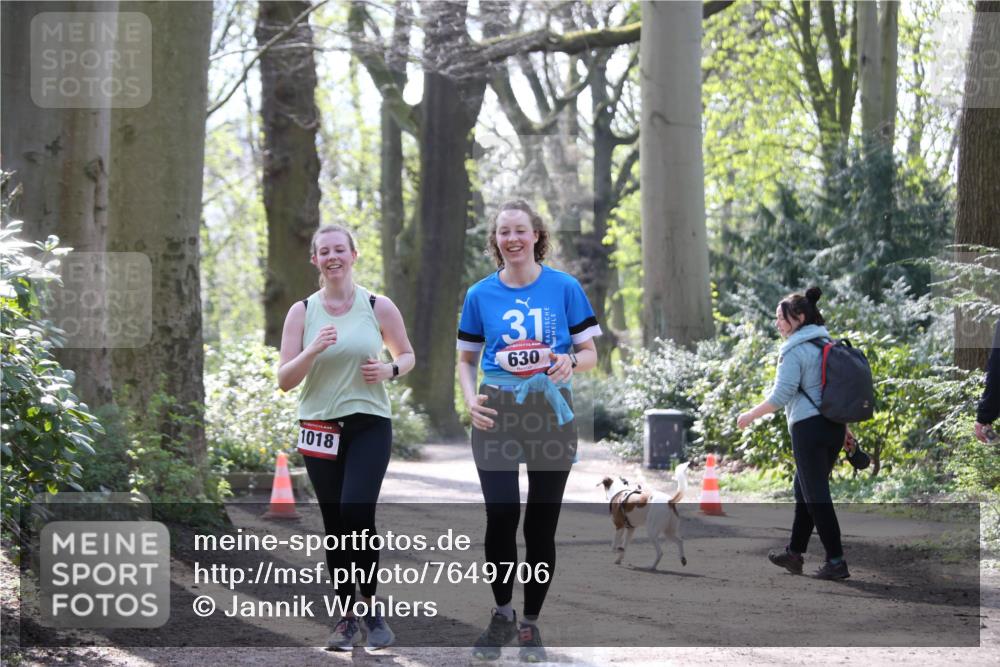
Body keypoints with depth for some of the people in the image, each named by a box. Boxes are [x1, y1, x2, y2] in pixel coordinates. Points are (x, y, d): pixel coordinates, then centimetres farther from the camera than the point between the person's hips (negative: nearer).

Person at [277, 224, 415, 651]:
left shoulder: (379, 308, 1)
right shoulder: (302, 312, 2)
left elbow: (407, 355, 13)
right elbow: (284, 380, -1)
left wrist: (390, 370, -9)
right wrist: (314, 350, -18)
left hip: (370, 426, -2)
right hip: (320, 429, 2)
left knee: (357, 514, -18)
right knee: (335, 525, 4)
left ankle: (371, 610, -3)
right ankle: (347, 618, 15)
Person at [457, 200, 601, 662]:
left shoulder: (564, 288, 1)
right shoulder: (481, 294, 5)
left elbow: (590, 354, 5)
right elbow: (467, 358, 14)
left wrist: (571, 361, -18)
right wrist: (470, 399, -5)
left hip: (550, 412, 0)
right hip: (496, 414, 0)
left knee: (541, 524, 3)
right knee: (501, 517, -12)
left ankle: (530, 622, 17)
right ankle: (502, 614, 10)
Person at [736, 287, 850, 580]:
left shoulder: (795, 350, -12)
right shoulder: (828, 344, 14)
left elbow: (781, 395, -16)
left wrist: (750, 415, -4)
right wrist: (844, 427, 23)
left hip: (809, 428, -9)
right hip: (834, 427, 9)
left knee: (816, 496, -4)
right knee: (804, 490, 19)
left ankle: (836, 561, -6)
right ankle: (794, 553, 25)